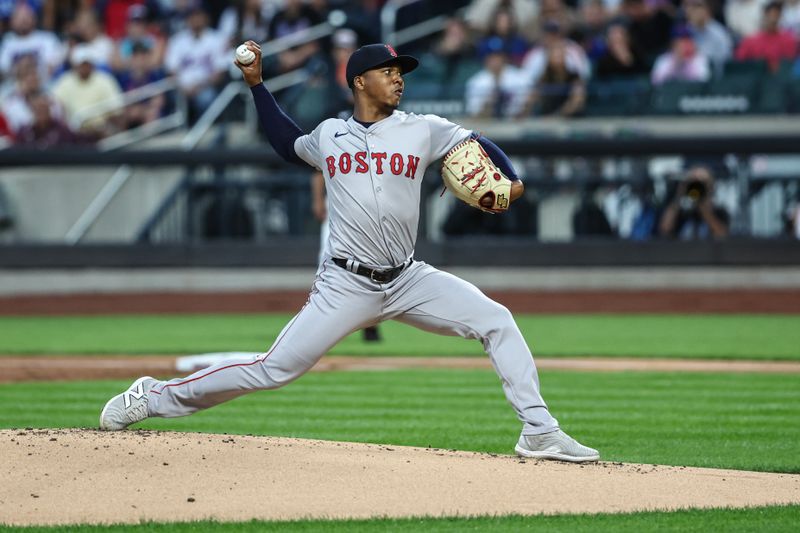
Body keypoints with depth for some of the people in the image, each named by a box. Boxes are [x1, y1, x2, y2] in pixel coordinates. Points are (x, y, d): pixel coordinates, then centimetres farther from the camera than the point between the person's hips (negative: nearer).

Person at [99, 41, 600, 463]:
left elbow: (480, 145, 8)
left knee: (497, 321, -13)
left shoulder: (424, 130, 4)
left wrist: (512, 180, -12)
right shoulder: (329, 136, 7)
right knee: (274, 369, -7)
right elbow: (288, 144, 28)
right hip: (346, 286, -2)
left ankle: (538, 431, -8)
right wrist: (257, 84, 22)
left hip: (408, 280, 2)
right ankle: (154, 398, 4)